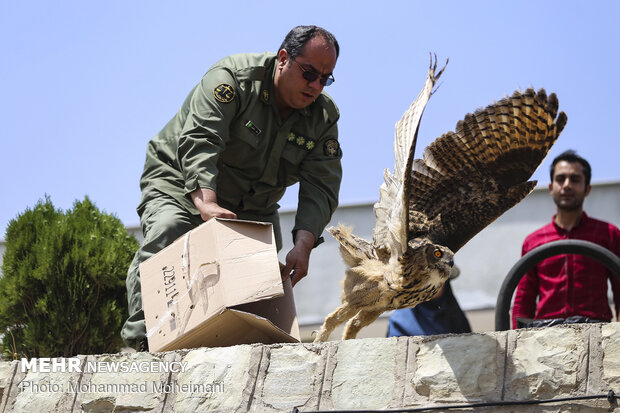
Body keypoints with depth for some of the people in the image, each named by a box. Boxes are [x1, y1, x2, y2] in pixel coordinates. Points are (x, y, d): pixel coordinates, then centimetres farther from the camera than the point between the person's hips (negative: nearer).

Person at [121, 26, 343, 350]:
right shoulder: (233, 77, -23)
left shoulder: (324, 118, -8)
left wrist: (303, 244, -34)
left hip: (253, 206, 5)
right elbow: (198, 140, -36)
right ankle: (142, 340, -28)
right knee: (164, 237, -28)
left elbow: (320, 188, -16)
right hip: (182, 183, -5)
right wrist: (207, 204, -52)